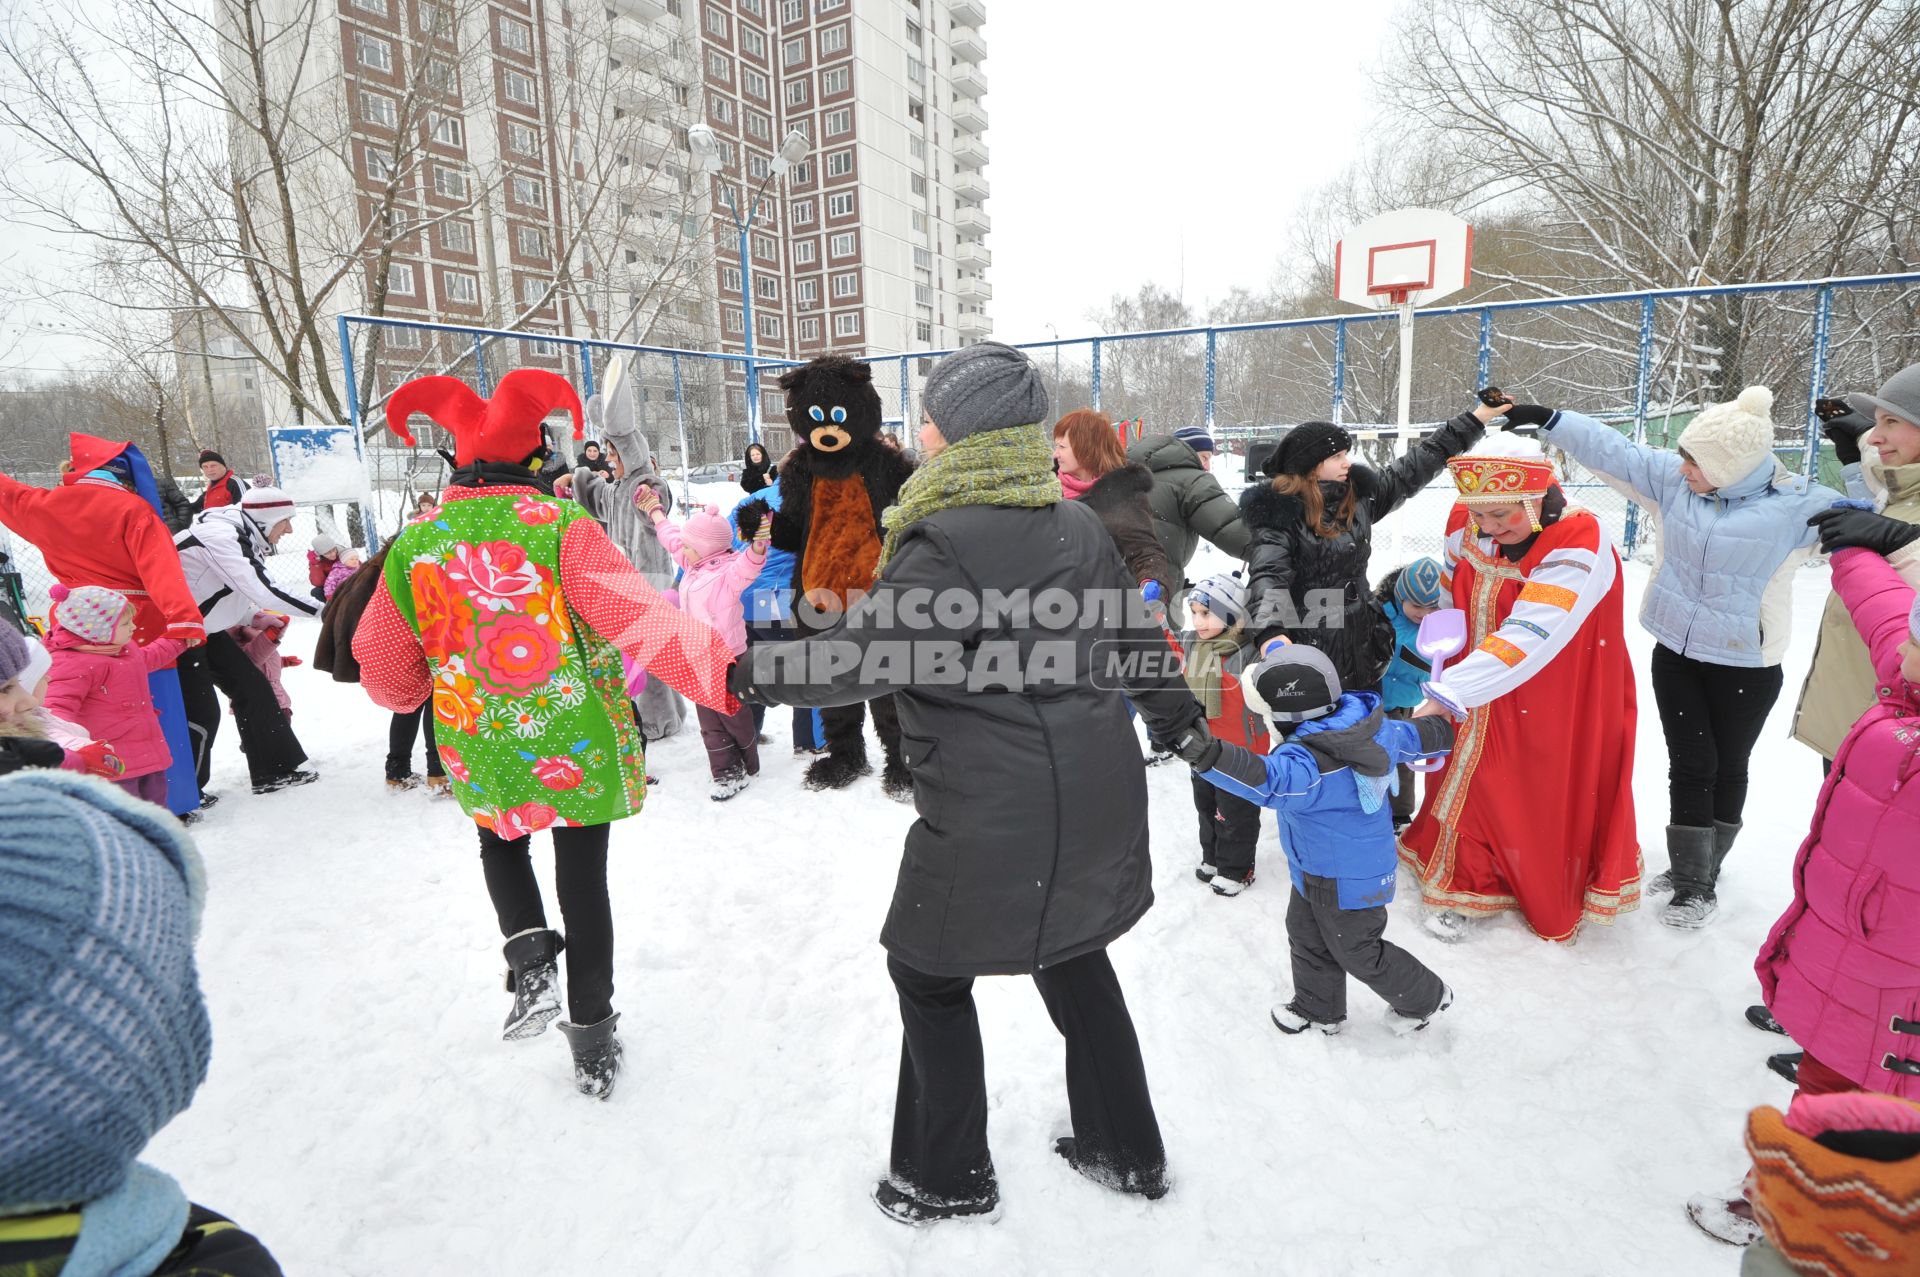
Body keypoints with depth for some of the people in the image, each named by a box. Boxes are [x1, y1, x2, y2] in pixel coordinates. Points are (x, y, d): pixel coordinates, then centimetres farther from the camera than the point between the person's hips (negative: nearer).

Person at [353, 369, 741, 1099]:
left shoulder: (413, 546, -3)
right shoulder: (563, 528, -16)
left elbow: (383, 669, 7)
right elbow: (638, 619, -29)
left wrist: (421, 692, 29)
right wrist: (722, 673, -36)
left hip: (479, 754, 3)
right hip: (578, 745, -2)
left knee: (500, 841, 32)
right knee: (583, 879, 12)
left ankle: (530, 957, 11)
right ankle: (593, 1039, 25)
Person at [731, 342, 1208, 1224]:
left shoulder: (946, 545, -20)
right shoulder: (1078, 525, 5)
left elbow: (857, 656, -20)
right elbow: (1137, 633, 16)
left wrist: (750, 671, -5)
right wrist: (1178, 712, 32)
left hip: (996, 815, -8)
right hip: (1096, 794, 8)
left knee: (929, 971, 14)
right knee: (1071, 955, 24)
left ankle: (949, 1180, 31)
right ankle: (1128, 1151, 41)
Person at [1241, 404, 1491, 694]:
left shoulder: (1359, 491, 7)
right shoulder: (1278, 513, -14)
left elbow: (1415, 467, 17)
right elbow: (1268, 576, -26)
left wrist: (1478, 417, 19)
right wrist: (1271, 632, -45)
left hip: (1363, 643, 7)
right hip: (1306, 652, -7)